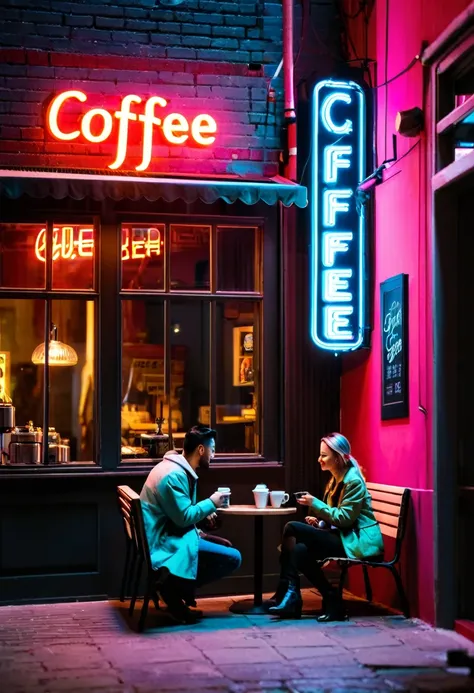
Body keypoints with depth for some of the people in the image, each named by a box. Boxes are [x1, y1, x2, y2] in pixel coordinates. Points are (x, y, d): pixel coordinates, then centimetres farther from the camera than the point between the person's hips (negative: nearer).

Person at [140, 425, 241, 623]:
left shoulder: (177, 468, 12)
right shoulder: (174, 475, -20)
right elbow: (184, 517, -22)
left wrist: (204, 511, 9)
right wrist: (211, 503, -8)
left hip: (166, 534, 11)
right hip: (165, 542, -11)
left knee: (226, 546, 20)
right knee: (233, 558, -14)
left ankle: (177, 585, 7)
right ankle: (174, 585, -9)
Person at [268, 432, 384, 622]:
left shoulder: (353, 481, -13)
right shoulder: (336, 480, 16)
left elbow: (344, 518, -19)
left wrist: (315, 504, -16)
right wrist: (320, 522, 2)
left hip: (357, 542, -9)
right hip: (343, 538, 9)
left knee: (292, 529, -19)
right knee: (300, 549, -15)